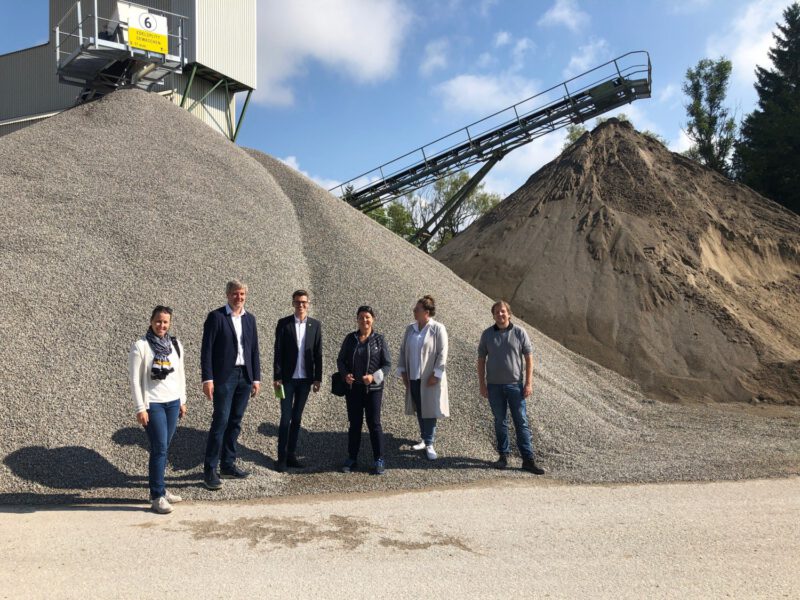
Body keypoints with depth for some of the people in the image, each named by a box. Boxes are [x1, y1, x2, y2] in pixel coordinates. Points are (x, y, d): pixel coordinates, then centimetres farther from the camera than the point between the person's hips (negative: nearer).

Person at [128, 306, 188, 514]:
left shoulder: (175, 344, 7)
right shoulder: (140, 346, -8)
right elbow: (134, 379, -9)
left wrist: (182, 401, 14)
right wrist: (140, 408, -11)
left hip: (173, 403, 5)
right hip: (153, 404, -5)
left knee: (163, 448, 11)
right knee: (159, 448, -6)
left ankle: (159, 488, 22)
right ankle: (157, 496, 2)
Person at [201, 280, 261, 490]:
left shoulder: (250, 319, 13)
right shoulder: (216, 316, -3)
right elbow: (206, 349, -7)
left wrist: (256, 378, 9)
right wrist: (207, 378, -13)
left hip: (245, 377, 5)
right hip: (224, 376, -5)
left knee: (235, 422, 10)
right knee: (220, 421, -8)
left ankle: (228, 465, 20)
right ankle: (210, 470, 0)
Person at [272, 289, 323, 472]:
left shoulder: (315, 325, 4)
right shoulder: (283, 323, -1)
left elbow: (318, 354, 4)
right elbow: (278, 352, -3)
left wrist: (318, 378, 1)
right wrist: (277, 377, -8)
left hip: (305, 378, 2)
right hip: (288, 378, -2)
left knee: (297, 418, 9)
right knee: (285, 418, -1)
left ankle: (291, 455, 17)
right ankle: (281, 458, 6)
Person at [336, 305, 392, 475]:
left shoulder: (379, 339, -3)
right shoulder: (350, 338, 3)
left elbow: (387, 364, -3)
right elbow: (341, 360, 8)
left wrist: (374, 376, -19)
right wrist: (345, 375, -11)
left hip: (373, 388, -2)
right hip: (353, 388, 2)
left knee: (374, 423, 1)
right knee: (354, 423, 10)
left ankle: (379, 460, 12)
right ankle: (352, 459, 21)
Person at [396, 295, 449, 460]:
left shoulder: (438, 329, -9)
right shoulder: (410, 329, 7)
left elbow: (442, 353, -11)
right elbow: (403, 350, 11)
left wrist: (436, 374, -14)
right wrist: (402, 371, 6)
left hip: (430, 378, -5)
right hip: (413, 378, 5)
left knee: (429, 410, 0)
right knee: (419, 410, 12)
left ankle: (429, 444, 8)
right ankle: (425, 439, 26)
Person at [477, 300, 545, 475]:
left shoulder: (520, 333, -3)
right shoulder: (487, 334, 1)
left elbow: (529, 359, -1)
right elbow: (481, 360, 5)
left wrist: (529, 383, -7)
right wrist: (482, 384, 1)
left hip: (515, 385, -1)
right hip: (494, 386, 1)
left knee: (521, 422, 0)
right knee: (500, 422, 9)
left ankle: (528, 460, 4)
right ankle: (503, 456, 20)